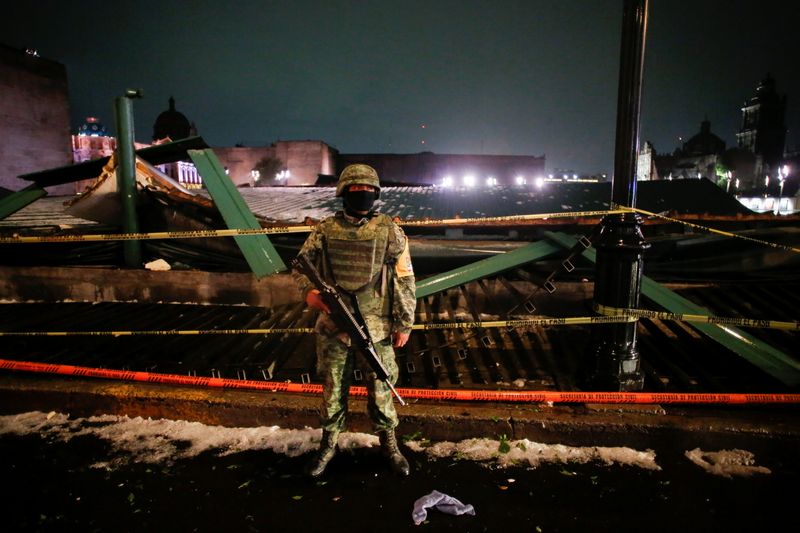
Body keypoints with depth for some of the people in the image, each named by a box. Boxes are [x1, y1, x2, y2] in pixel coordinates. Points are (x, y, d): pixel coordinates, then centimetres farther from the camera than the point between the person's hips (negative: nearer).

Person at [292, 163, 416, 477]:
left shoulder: (389, 231, -3)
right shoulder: (326, 230, 1)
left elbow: (405, 280, 0)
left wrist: (404, 323, -1)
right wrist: (308, 290, -11)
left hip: (376, 329, -1)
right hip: (333, 328, 1)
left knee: (380, 390, 11)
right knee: (332, 390, 14)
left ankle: (388, 444, 33)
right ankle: (329, 444, 35)